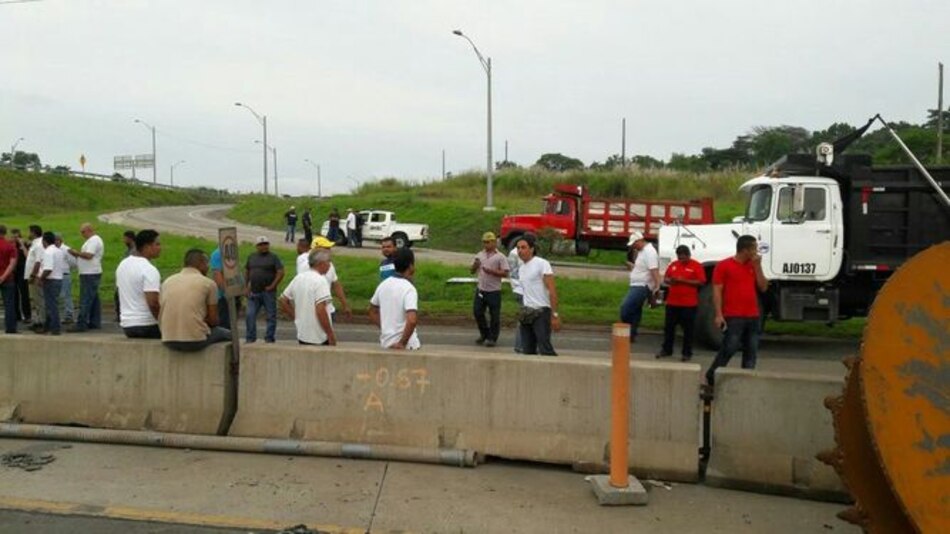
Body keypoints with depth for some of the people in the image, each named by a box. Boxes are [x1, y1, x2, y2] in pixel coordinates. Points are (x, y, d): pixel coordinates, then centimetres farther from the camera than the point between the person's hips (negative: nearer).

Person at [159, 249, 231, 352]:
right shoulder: (208, 283, -1)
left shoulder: (167, 281, 11)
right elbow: (213, 320, -1)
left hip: (168, 341, 5)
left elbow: (160, 317, 13)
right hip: (195, 340, -5)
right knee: (227, 334, 23)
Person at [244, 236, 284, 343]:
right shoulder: (251, 257, 12)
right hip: (254, 292, 4)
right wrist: (246, 287, 10)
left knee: (271, 316, 1)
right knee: (250, 315, 2)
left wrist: (272, 286, -13)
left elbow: (281, 273, -10)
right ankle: (250, 338, 11)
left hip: (268, 292, -4)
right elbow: (246, 272, 18)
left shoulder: (273, 257, -3)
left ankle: (269, 338, 10)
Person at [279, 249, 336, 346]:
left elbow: (283, 301, 14)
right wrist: (331, 334, -18)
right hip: (319, 338, -8)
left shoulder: (298, 278, 8)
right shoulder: (320, 280, -17)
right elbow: (320, 310, -25)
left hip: (302, 335, 8)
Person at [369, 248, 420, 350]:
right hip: (406, 346, -7)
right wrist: (402, 343, -21)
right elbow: (412, 320, -30)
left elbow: (373, 313, 16)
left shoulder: (383, 285, 5)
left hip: (385, 343, 7)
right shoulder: (409, 289, -17)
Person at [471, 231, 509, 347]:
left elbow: (505, 273, -12)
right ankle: (484, 334, 28)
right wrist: (475, 265, -8)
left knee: (494, 315, 3)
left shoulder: (500, 257, -5)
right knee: (477, 312, 8)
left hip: (494, 291, -5)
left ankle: (492, 338, 16)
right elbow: (472, 271, 14)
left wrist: (491, 271, -22)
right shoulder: (479, 255, 11)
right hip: (480, 290, 5)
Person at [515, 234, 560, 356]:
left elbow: (552, 290, -13)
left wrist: (555, 315, -19)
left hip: (541, 312, -8)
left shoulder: (542, 264, -7)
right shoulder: (521, 269, 16)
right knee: (528, 350, 6)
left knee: (545, 349, -14)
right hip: (527, 313, 8)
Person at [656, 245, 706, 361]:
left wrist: (684, 280, -18)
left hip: (689, 304, -5)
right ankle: (666, 349, 22)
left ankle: (687, 353, 10)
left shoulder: (696, 266, -5)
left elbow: (701, 282, -12)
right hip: (672, 302, 5)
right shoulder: (673, 265, 10)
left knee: (688, 329, 2)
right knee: (668, 327, 10)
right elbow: (665, 278, 16)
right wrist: (670, 280, -8)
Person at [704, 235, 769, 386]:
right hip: (733, 317, -6)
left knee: (751, 351, 6)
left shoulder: (753, 266, 14)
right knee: (729, 349, -7)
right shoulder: (724, 266, -5)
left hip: (753, 317, 6)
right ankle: (711, 377, 6)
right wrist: (719, 314, -16)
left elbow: (763, 288, 10)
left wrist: (757, 266, 1)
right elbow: (717, 291, -8)